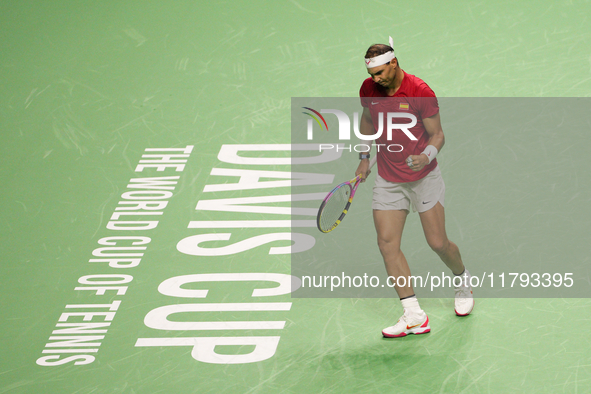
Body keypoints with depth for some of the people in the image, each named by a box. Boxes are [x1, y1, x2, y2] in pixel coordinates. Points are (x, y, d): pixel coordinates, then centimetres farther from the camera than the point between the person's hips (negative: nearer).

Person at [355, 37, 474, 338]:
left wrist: (427, 155, -31)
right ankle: (414, 317, -8)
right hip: (388, 180, 4)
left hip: (424, 177, -4)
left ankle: (462, 280, 35)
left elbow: (437, 135, -11)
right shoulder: (368, 89, -4)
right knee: (387, 243, -9)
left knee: (438, 243, 0)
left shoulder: (420, 92, -18)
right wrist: (365, 157, 14)